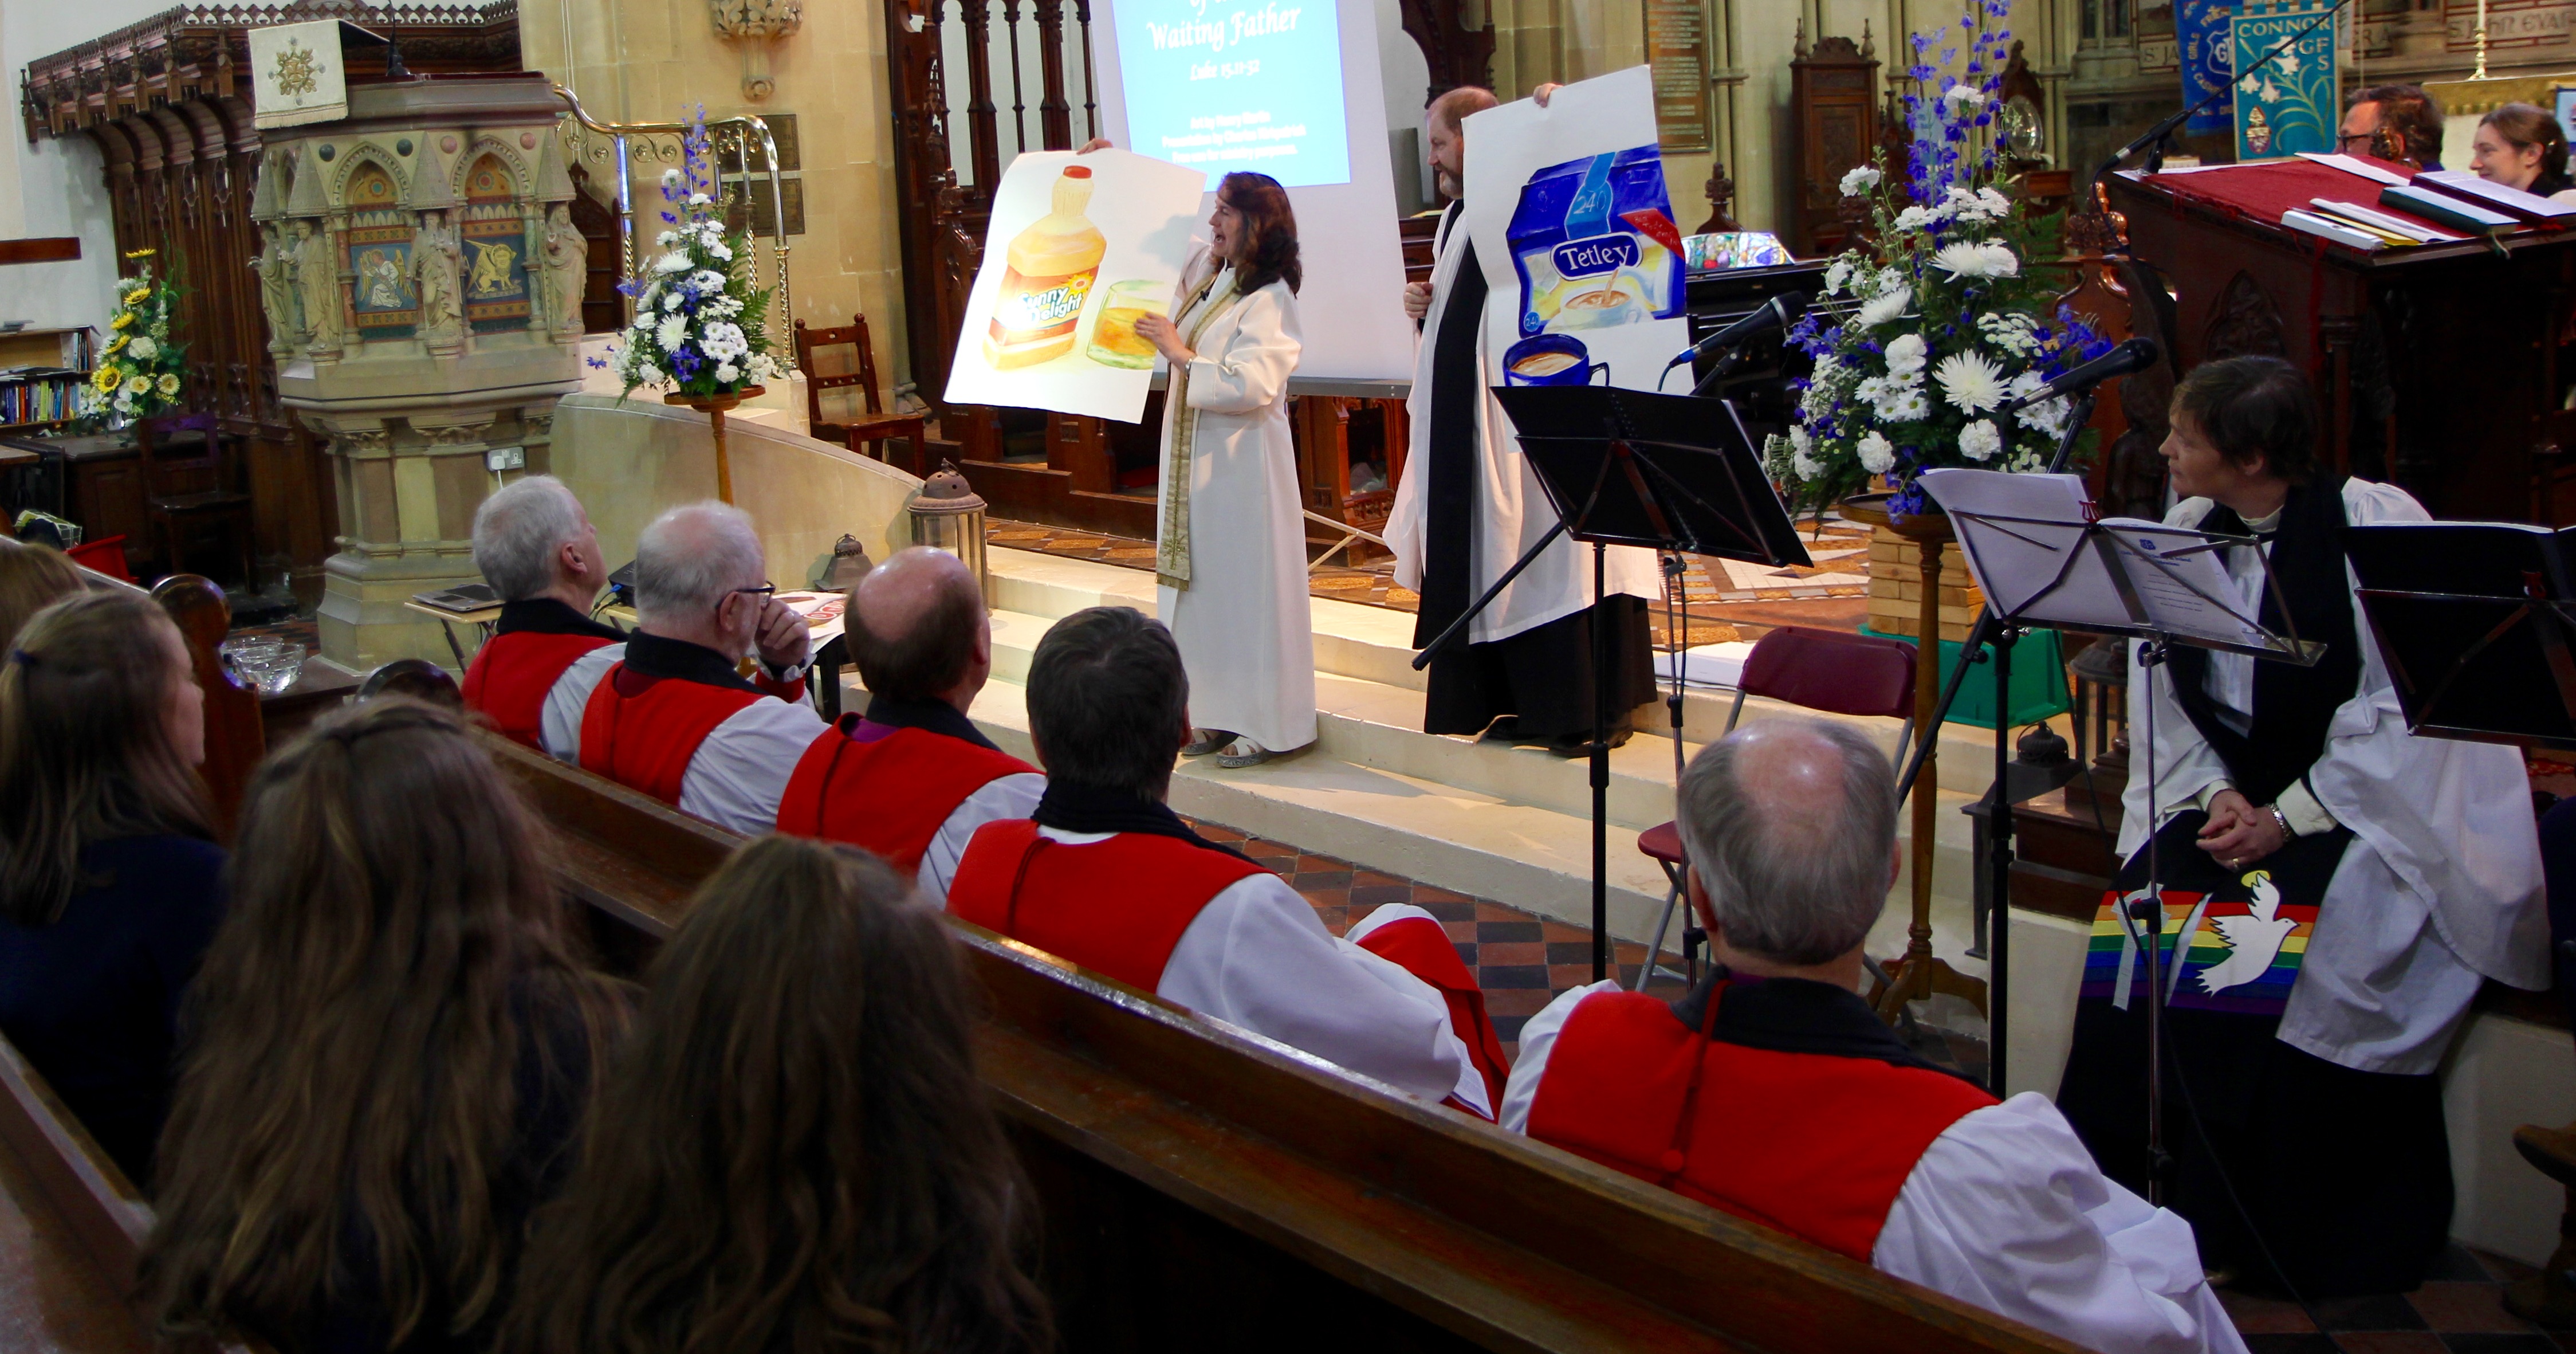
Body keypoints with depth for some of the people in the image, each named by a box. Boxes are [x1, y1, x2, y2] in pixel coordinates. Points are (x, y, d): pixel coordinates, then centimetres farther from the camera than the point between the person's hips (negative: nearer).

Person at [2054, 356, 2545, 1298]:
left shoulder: (2375, 523, -14)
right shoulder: (2190, 529, 3)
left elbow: (2401, 709, -16)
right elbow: (2168, 696, 5)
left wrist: (2290, 819, -19)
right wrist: (2217, 795, -10)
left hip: (2379, 798, -6)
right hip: (2241, 793, 6)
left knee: (2278, 952, -26)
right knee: (2142, 910, -17)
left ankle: (2267, 1240, -10)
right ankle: (2118, 1197, -6)